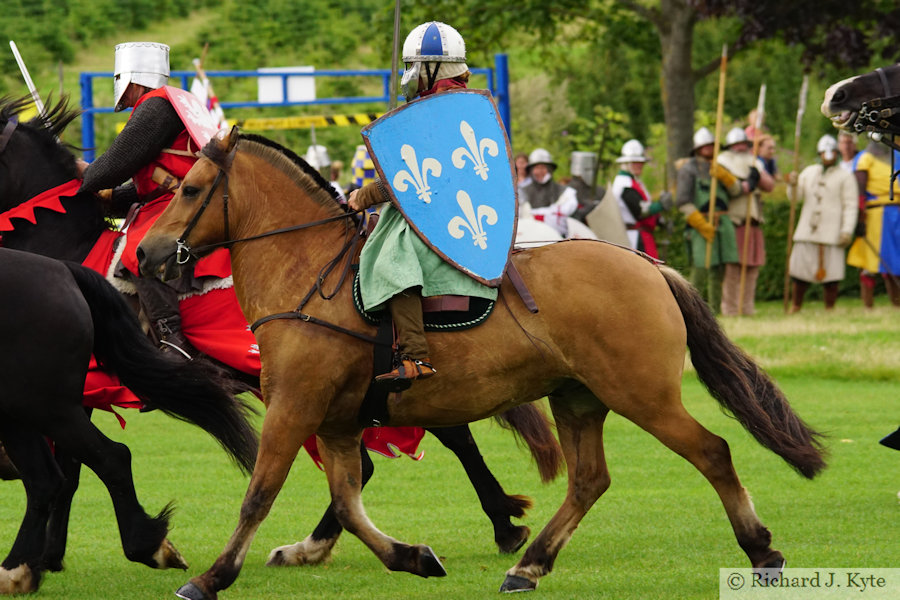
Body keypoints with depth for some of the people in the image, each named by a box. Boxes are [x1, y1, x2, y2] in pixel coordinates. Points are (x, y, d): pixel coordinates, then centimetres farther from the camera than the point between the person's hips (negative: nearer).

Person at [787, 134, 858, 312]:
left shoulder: (845, 177, 3)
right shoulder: (809, 172, 17)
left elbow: (851, 206, -2)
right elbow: (796, 196, 14)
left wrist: (847, 231, -11)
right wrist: (794, 184, -8)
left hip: (831, 234, -4)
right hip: (806, 231, 4)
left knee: (830, 273, -5)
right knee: (799, 271, 1)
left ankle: (829, 309, 4)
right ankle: (795, 307, 13)